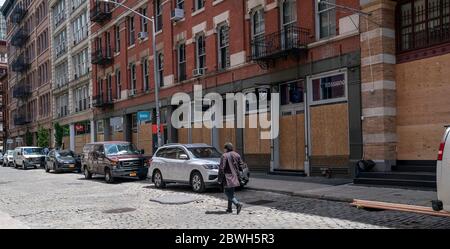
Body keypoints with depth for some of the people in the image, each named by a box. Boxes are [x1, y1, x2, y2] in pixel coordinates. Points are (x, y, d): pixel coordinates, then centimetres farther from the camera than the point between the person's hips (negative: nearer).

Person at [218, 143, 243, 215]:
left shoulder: (224, 156, -12)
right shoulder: (237, 155, 7)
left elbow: (221, 168, -15)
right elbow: (241, 165, 9)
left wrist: (220, 179, -10)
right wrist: (238, 175, 17)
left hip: (227, 177, -7)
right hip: (235, 177, 7)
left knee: (228, 193, -2)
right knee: (231, 193, 17)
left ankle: (237, 204, -20)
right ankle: (229, 208, 21)